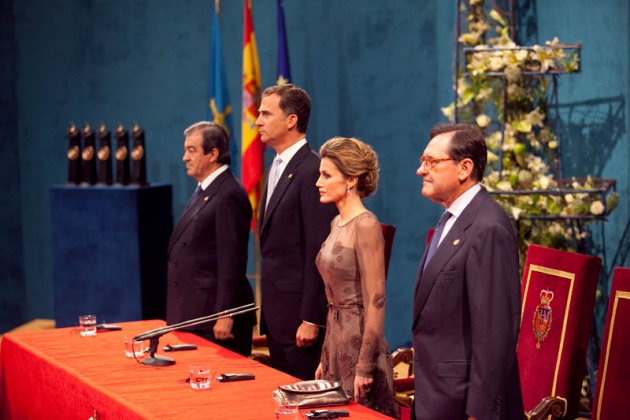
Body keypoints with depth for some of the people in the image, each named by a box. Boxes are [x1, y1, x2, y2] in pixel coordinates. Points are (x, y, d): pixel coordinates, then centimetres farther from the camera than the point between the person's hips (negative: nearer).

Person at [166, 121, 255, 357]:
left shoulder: (228, 196, -15)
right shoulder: (204, 191, 16)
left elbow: (232, 262, -19)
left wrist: (225, 316, -21)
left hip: (215, 319, -10)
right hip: (195, 315, 10)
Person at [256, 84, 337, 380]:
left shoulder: (311, 171, -15)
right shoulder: (278, 167, 15)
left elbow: (318, 251, -18)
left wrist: (310, 319, -19)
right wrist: (267, 309, 16)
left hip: (298, 310, -9)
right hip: (276, 309, 9)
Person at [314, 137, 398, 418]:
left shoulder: (366, 225, -16)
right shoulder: (337, 224, 10)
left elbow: (375, 301, -18)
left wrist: (364, 367, -19)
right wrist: (325, 358, 16)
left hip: (359, 340, -8)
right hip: (337, 339, 8)